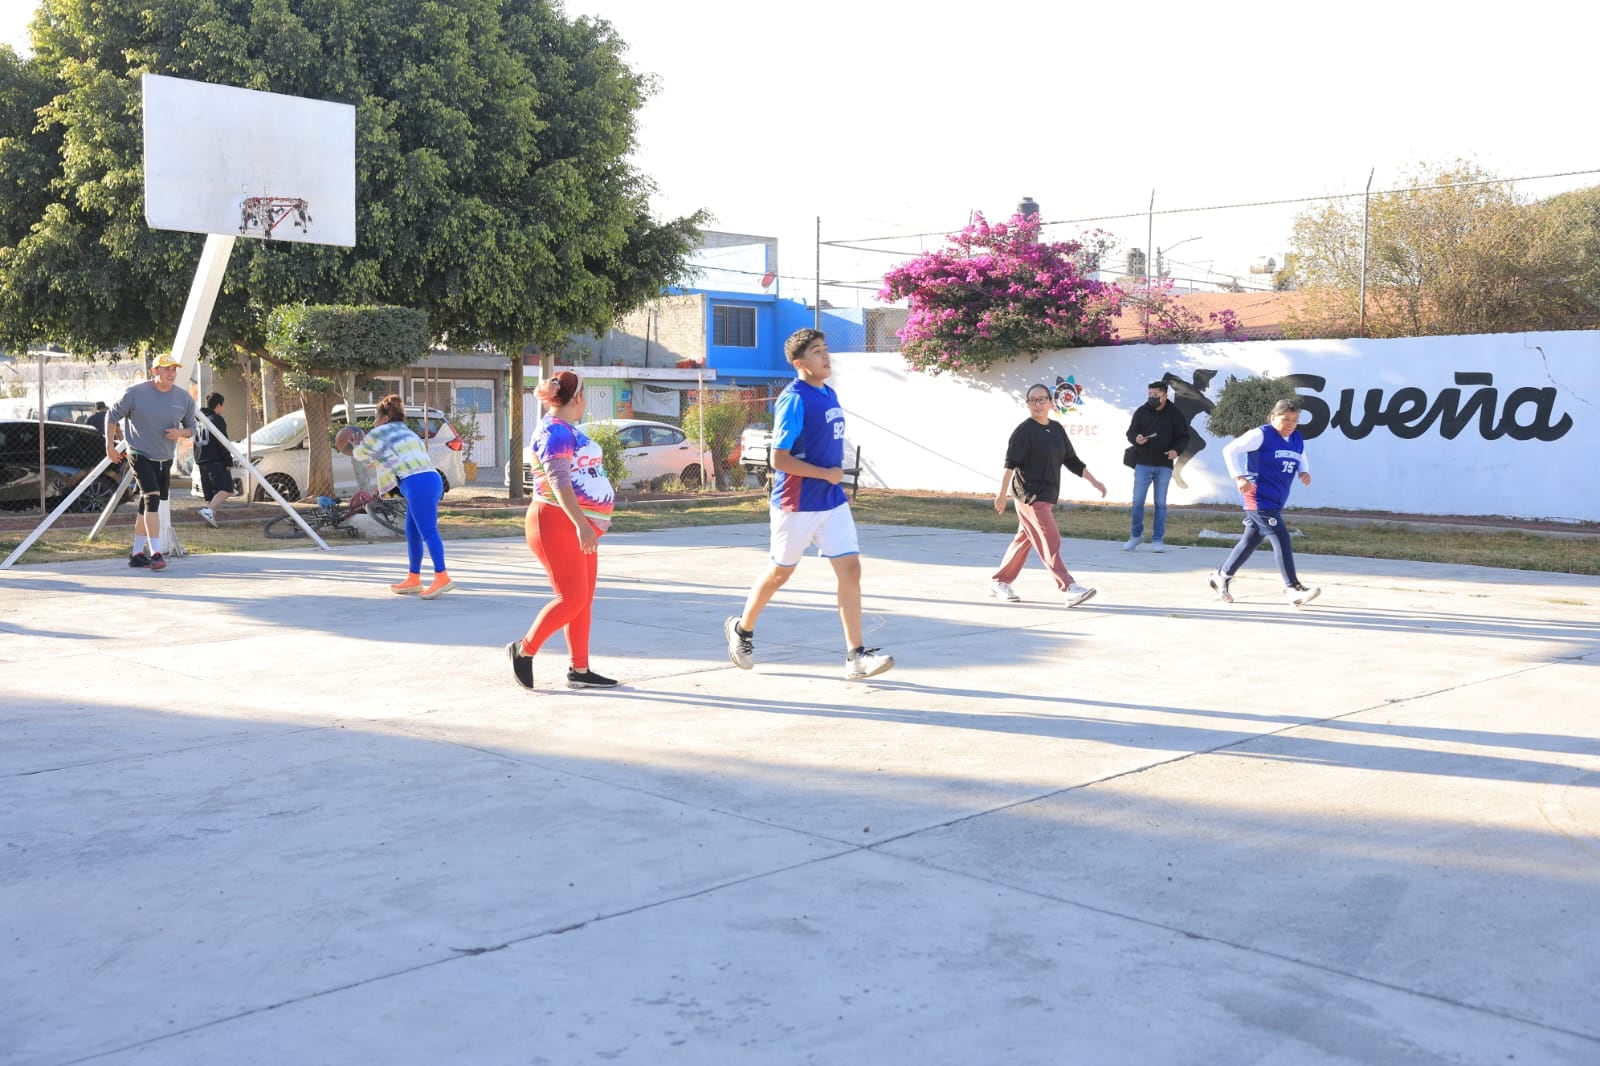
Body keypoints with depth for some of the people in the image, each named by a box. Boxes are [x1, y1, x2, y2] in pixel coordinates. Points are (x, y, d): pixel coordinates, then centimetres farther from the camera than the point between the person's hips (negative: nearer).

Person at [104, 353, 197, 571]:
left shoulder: (184, 398, 0)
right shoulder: (136, 393, -10)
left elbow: (191, 428, 10)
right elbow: (112, 416, 2)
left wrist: (180, 433, -13)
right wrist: (110, 446, -1)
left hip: (165, 459, 5)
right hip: (140, 456, -5)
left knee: (147, 506, 14)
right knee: (152, 499, -19)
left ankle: (137, 553, 23)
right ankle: (155, 553, -20)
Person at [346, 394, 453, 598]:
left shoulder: (380, 434, 7)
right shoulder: (405, 432, 31)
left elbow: (361, 453, 23)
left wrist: (356, 446, 44)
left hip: (417, 484, -9)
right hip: (430, 480, 9)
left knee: (427, 532, -16)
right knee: (412, 533, 14)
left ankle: (442, 577, -25)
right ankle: (413, 580, 18)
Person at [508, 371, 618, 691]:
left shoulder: (570, 430, 16)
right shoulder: (556, 430, -15)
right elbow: (559, 482, -26)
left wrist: (588, 525, 33)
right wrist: (582, 525, -35)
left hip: (578, 528, 10)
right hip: (557, 524, -10)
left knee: (584, 600, 8)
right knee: (571, 598, -11)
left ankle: (579, 670, 13)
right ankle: (524, 649, 4)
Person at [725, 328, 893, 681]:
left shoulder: (829, 394, 9)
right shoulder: (794, 399, -16)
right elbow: (779, 459, -20)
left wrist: (834, 480, 15)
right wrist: (827, 474, -18)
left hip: (832, 502, 7)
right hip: (797, 505, -7)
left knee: (850, 569, -4)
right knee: (780, 573, 9)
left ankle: (856, 657, -2)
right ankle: (741, 629, 34)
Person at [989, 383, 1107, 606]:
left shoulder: (1057, 429, 11)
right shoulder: (1024, 430, -10)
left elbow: (1072, 461, 16)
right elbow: (1010, 464, -13)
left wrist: (1094, 482, 12)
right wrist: (1002, 493, -18)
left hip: (1047, 495, 8)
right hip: (1029, 495, -8)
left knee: (1024, 540, 13)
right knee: (1050, 541, -12)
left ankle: (999, 582, 24)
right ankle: (1070, 588, -17)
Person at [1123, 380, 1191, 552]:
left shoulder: (1174, 414, 0)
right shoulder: (1141, 412, 2)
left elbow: (1183, 437, 5)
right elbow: (1130, 432, 7)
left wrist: (1176, 450, -14)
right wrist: (1136, 439, -16)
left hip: (1164, 466, -1)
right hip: (1143, 463, 1)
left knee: (1160, 503, 4)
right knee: (1137, 501, -1)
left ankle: (1158, 539, 11)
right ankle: (1136, 535, 14)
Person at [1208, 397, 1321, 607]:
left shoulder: (1297, 440, 9)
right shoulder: (1261, 435, -12)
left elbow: (1302, 462, 25)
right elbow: (1230, 450, -13)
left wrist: (1304, 472, 1)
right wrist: (1239, 477, -20)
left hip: (1276, 502, 8)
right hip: (1258, 498, -8)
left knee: (1251, 540, 14)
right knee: (1281, 538, -14)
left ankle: (1222, 576, 29)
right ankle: (1293, 589, -12)